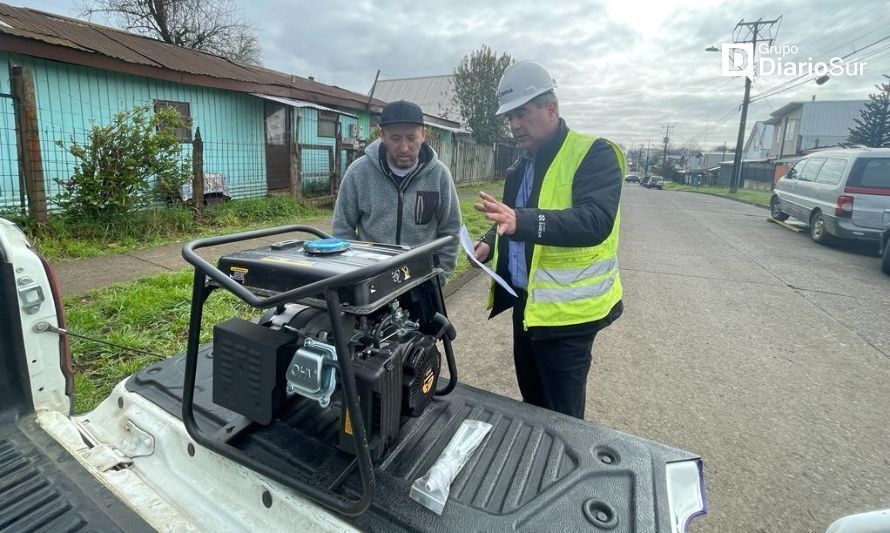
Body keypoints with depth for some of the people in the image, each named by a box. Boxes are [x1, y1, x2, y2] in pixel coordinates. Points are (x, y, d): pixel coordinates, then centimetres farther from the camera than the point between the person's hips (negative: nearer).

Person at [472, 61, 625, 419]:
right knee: (531, 406, 23)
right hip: (525, 302, 8)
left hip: (566, 310, -8)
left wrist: (521, 222, -44)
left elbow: (596, 220, -30)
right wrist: (490, 243, 3)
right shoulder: (522, 164, 12)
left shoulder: (594, 154, -14)